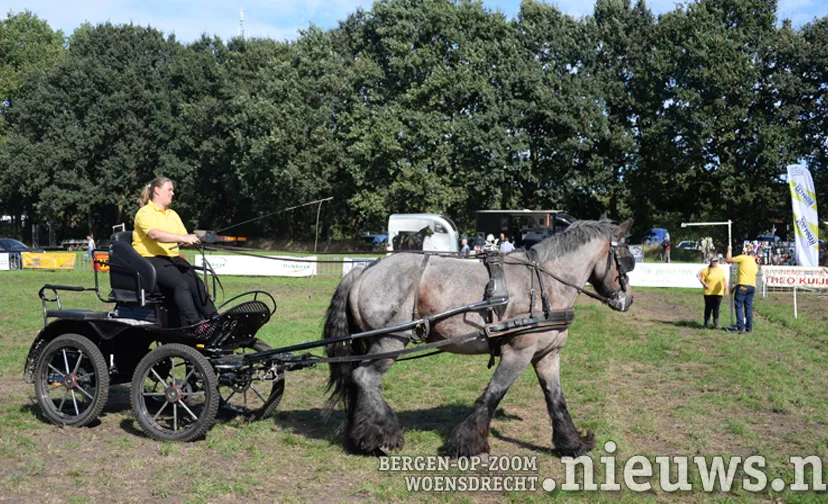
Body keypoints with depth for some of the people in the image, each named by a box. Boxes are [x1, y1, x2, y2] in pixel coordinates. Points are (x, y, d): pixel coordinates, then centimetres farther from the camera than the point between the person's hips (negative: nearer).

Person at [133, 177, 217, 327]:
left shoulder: (172, 214, 23)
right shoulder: (145, 212, -3)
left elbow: (185, 239, 17)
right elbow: (155, 234, -23)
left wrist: (193, 239, -7)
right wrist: (183, 238, -34)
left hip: (173, 257, 7)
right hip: (150, 258, -7)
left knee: (197, 284, -18)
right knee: (180, 283, -31)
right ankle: (193, 324, -37)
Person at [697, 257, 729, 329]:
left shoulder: (721, 270, 10)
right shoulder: (706, 270, 0)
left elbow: (724, 280, 17)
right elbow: (701, 279, 2)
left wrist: (726, 289, 11)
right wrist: (704, 284, -16)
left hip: (718, 293, 2)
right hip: (708, 293, -2)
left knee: (716, 308, -2)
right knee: (708, 308, 2)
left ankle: (716, 323, 3)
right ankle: (706, 324, 9)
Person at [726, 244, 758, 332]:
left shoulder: (743, 258, 1)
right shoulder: (755, 265, 21)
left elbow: (729, 259, 0)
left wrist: (729, 250, 18)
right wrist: (736, 286, 30)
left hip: (743, 285, -6)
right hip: (752, 286, 6)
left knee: (739, 306, -4)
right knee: (749, 307, 10)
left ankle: (740, 327, -10)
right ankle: (749, 327, 10)